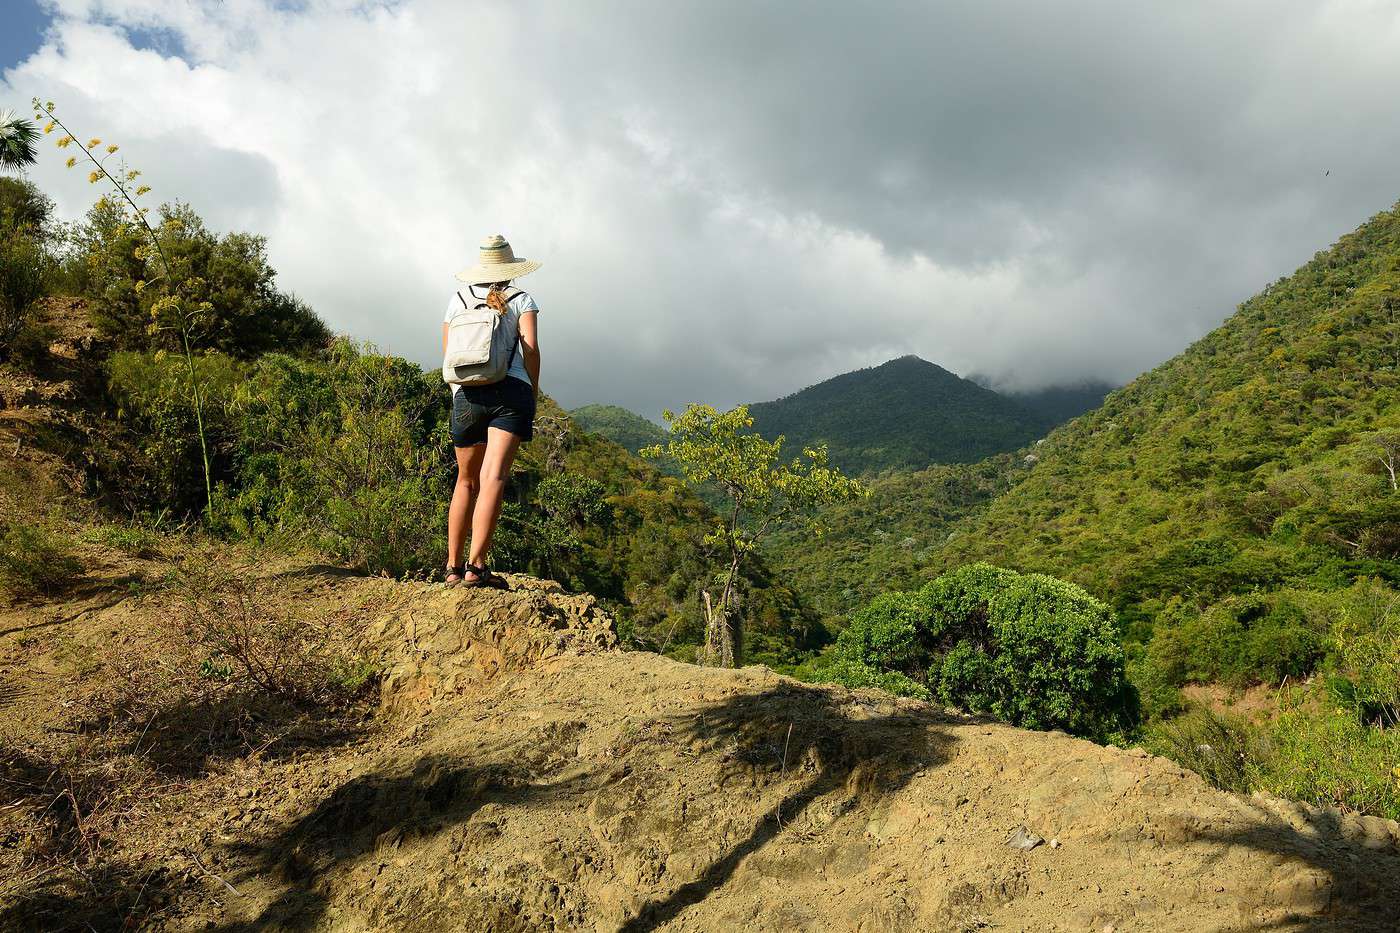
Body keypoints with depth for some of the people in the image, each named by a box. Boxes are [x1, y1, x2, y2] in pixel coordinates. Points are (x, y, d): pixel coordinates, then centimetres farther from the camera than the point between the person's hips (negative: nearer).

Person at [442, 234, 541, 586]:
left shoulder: (458, 300, 18)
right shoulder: (521, 300, 10)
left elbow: (448, 355, 16)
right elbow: (530, 348, -1)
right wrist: (533, 395, 6)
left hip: (467, 395, 3)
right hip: (511, 391, -3)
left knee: (466, 481, 15)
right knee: (493, 478, -13)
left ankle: (453, 566, 15)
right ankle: (476, 565, -22)